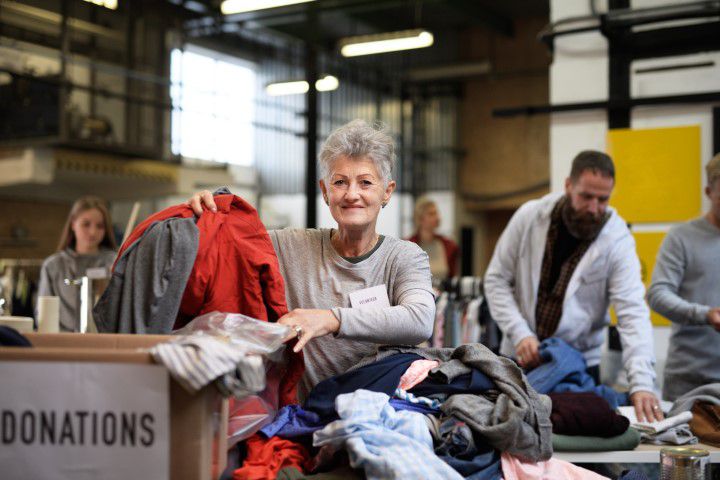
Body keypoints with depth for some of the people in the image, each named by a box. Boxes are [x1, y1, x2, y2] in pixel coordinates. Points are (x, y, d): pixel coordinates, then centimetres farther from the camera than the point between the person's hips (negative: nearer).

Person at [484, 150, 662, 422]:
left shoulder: (617, 241, -13)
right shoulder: (529, 216, -8)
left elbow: (633, 313, -20)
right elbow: (496, 280, -1)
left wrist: (641, 383, -33)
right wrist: (519, 333, -14)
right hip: (519, 356, 1)